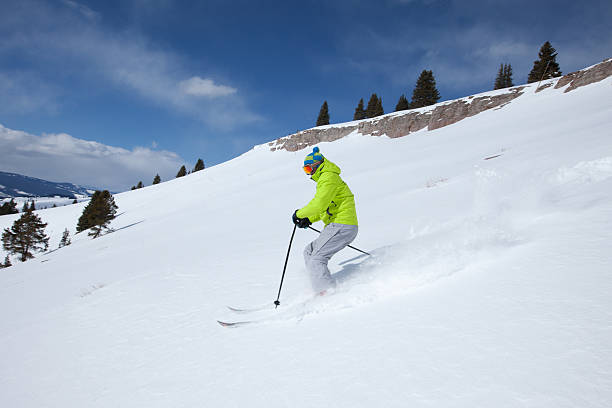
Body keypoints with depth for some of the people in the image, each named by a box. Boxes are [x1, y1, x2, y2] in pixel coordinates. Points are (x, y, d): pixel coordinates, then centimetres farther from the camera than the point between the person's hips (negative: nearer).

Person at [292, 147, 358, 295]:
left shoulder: (328, 178, -10)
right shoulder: (324, 179, 24)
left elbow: (319, 204, -21)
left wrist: (300, 214, -6)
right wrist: (309, 219, 18)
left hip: (341, 226, -11)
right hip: (341, 226, 11)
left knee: (316, 260, -15)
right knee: (309, 252, 15)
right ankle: (323, 288, 11)